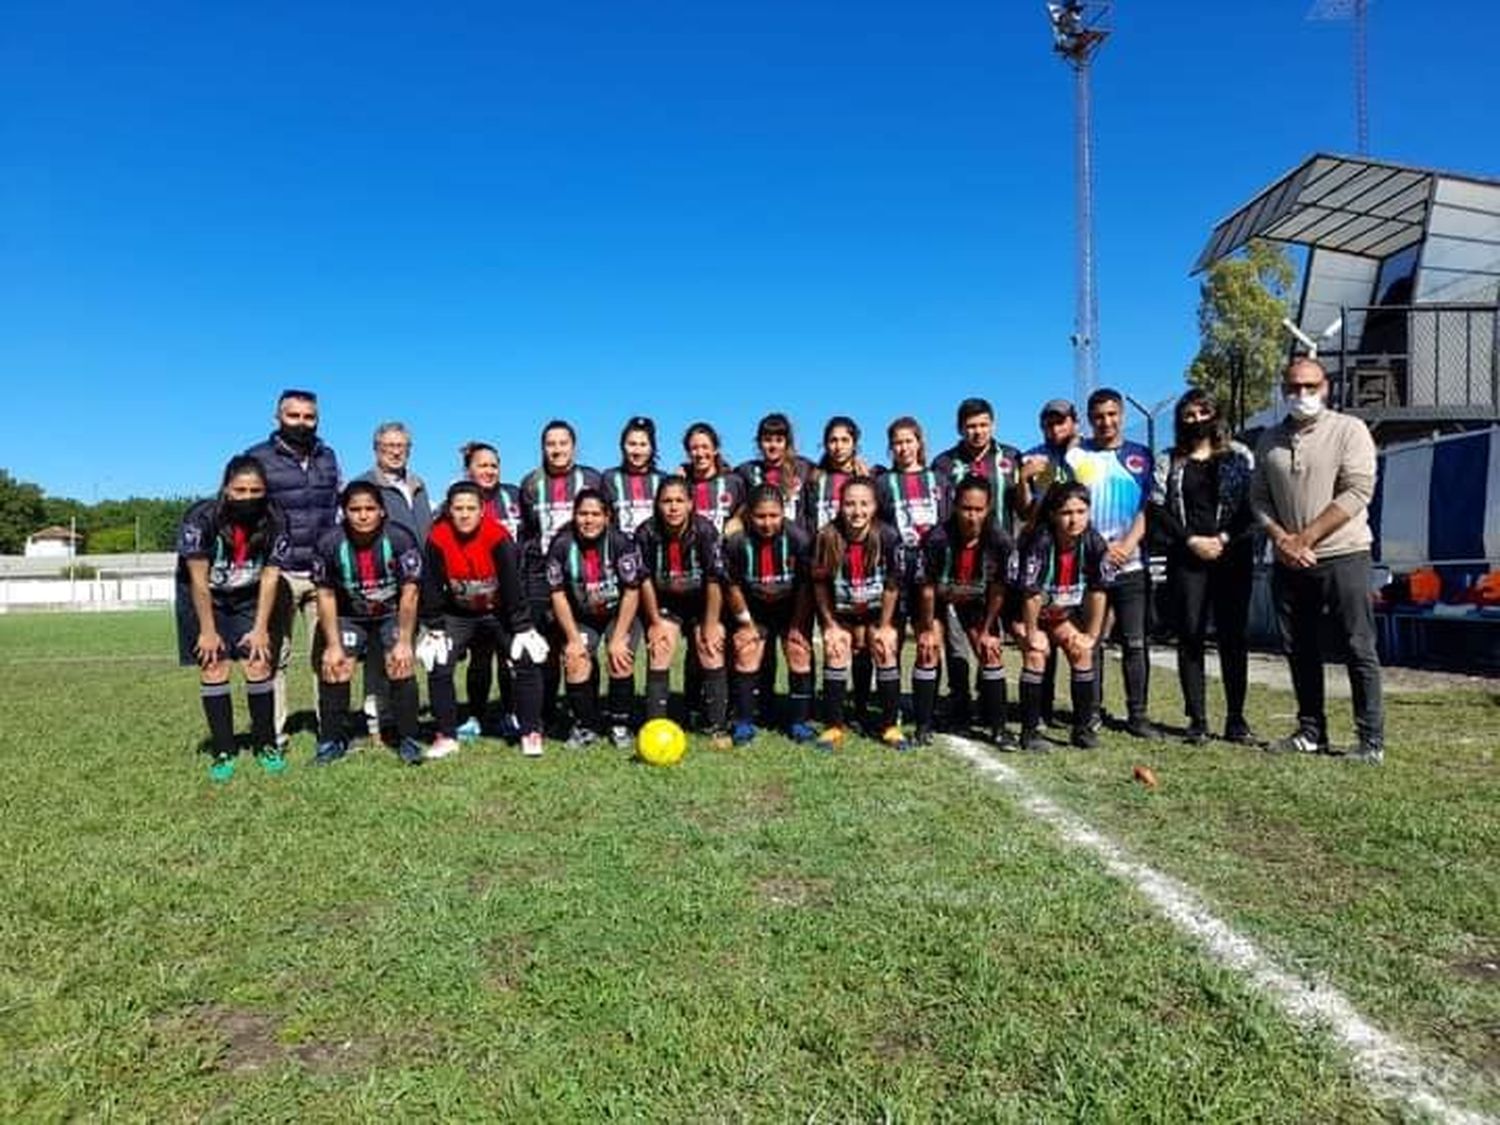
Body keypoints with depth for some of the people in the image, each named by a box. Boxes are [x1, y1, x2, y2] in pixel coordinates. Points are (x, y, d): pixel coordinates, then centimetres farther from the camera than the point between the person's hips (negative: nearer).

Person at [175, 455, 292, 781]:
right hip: (204, 599, -2)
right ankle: (222, 752, 1)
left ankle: (266, 745, 9)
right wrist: (207, 630, -17)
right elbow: (199, 580, -20)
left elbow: (270, 578, -12)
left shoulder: (274, 523, -17)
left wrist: (261, 628, -11)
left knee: (258, 666, -5)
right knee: (213, 668, -8)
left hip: (249, 601, 2)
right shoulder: (201, 518, -25)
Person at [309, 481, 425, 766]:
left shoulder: (400, 539, -23)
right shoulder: (330, 543, -17)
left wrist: (404, 641, -18)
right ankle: (332, 740, 7)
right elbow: (326, 595, -8)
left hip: (393, 614, -2)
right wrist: (332, 645, -10)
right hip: (349, 616, 2)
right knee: (334, 668, -10)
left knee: (400, 666, -17)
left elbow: (410, 592, -18)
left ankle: (409, 740, -5)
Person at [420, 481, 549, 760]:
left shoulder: (498, 537, -24)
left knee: (527, 660, -14)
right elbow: (431, 588, -10)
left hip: (498, 612, -1)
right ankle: (446, 736, 6)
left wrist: (524, 629, -17)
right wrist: (434, 629, -8)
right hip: (458, 614, 2)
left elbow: (513, 585, -19)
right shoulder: (438, 539, -19)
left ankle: (530, 733, 0)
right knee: (438, 666, -9)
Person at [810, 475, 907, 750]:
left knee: (886, 651, -10)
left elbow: (892, 586, -13)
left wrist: (885, 627, -8)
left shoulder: (888, 537, -24)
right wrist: (830, 626, -8)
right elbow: (820, 585, -11)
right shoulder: (827, 537, -24)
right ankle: (834, 726, -1)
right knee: (836, 651, -13)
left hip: (878, 611, 0)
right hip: (839, 613, 0)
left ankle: (890, 725, 4)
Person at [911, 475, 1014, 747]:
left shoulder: (1000, 541, -26)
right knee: (928, 652, -12)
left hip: (975, 600, 2)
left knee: (992, 653, -4)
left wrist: (986, 631, -9)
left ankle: (998, 727, 7)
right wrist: (927, 630, -12)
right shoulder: (936, 539, -33)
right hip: (937, 599, -2)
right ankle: (923, 726, -2)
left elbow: (997, 590, -13)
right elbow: (927, 589, -20)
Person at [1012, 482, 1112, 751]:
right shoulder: (1040, 542, -33)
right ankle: (1030, 731, -12)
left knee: (1081, 651, -7)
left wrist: (1091, 635, -8)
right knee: (1036, 653, -21)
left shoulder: (1094, 543, -19)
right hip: (1024, 613, -4)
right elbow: (1031, 594, -27)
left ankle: (1084, 727, 6)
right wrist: (1032, 635, -20)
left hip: (1063, 614, 5)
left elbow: (1098, 592, -10)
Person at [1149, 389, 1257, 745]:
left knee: (1234, 637, 0)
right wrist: (1191, 541, -8)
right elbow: (1157, 510, 3)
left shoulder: (1239, 457, 9)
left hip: (1233, 556, 0)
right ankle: (1197, 720, 3)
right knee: (1190, 636, -2)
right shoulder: (1168, 461, 11)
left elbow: (1253, 506, 2)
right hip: (1185, 558, 0)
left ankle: (1236, 719, 7)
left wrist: (1223, 539, -11)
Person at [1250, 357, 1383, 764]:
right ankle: (1311, 732, 19)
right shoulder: (1270, 440, 12)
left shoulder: (1349, 429, -2)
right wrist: (1280, 538, -8)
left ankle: (1372, 740, 4)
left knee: (1359, 649, -3)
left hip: (1342, 556, -5)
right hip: (1288, 563, 5)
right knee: (1299, 650, 9)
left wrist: (1305, 538, -14)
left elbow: (1357, 491, -11)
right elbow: (1259, 498, 9)